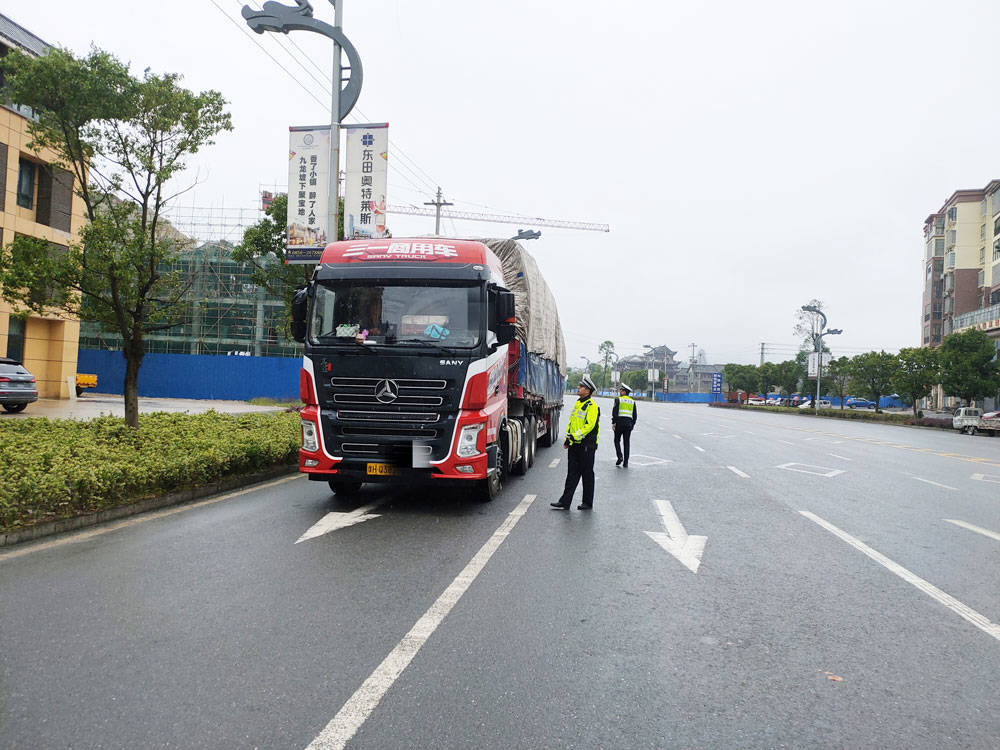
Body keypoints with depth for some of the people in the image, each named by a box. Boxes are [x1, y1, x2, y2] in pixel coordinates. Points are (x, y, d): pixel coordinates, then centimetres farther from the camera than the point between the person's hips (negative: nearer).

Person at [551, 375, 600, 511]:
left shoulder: (592, 406, -12)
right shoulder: (577, 404, 16)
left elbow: (590, 426, -21)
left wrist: (575, 436, -24)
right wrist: (568, 439, 15)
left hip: (586, 445, -8)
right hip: (574, 445, 8)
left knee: (587, 474, 3)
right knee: (572, 474, 7)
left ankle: (588, 503, 14)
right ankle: (565, 502, 8)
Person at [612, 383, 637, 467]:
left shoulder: (618, 399, -2)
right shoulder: (632, 401, 11)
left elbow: (615, 411, -11)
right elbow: (635, 415, 10)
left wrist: (613, 422, -7)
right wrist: (632, 424, 17)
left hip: (619, 422, -3)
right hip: (629, 423, 4)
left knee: (617, 440, 9)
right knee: (626, 442, 6)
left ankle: (620, 457, -8)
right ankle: (626, 462, 3)